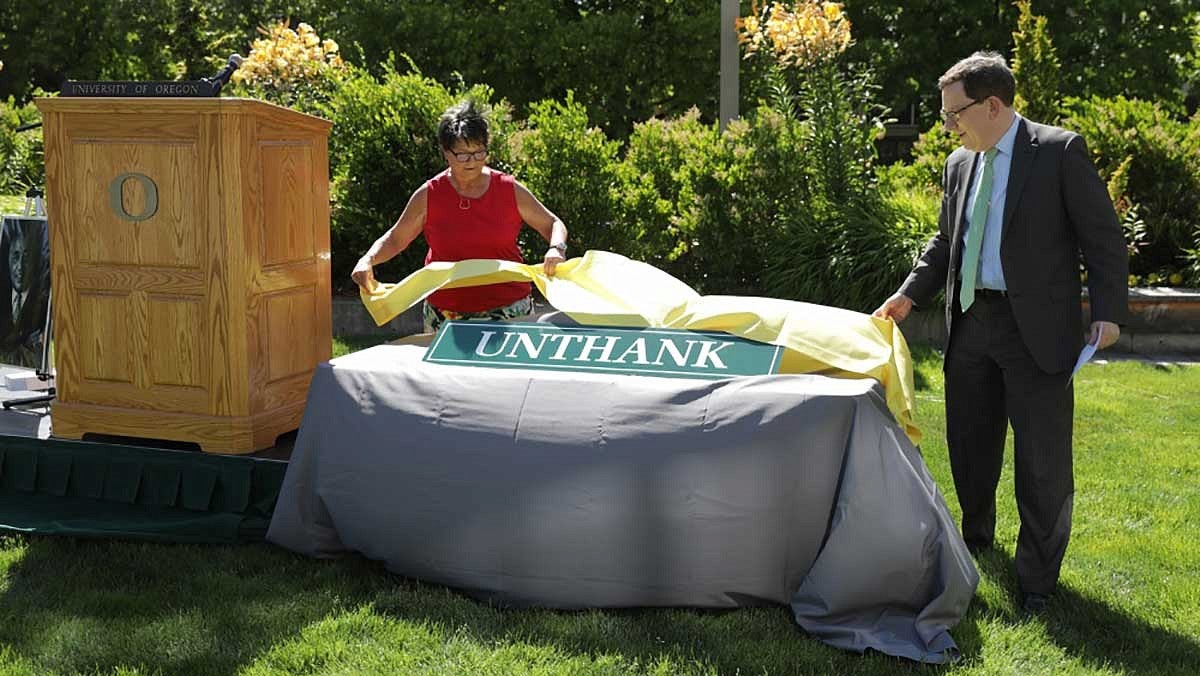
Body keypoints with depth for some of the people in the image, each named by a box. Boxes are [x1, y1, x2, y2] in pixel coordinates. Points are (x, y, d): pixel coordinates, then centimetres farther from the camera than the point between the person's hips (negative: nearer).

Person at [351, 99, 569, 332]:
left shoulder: (510, 190, 1)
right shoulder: (428, 196, 2)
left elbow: (553, 224, 8)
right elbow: (395, 239, 10)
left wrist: (556, 249, -13)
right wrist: (368, 260, -9)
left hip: (508, 308, 0)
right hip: (446, 312, 1)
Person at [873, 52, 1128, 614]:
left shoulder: (1060, 151, -6)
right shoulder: (958, 165, 11)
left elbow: (1103, 237, -7)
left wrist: (1108, 311, -14)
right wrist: (909, 295, 8)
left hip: (1037, 328, -6)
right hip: (972, 321, 6)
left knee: (1042, 458, -2)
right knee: (969, 443, 17)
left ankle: (1038, 577, 11)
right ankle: (976, 536, 40)